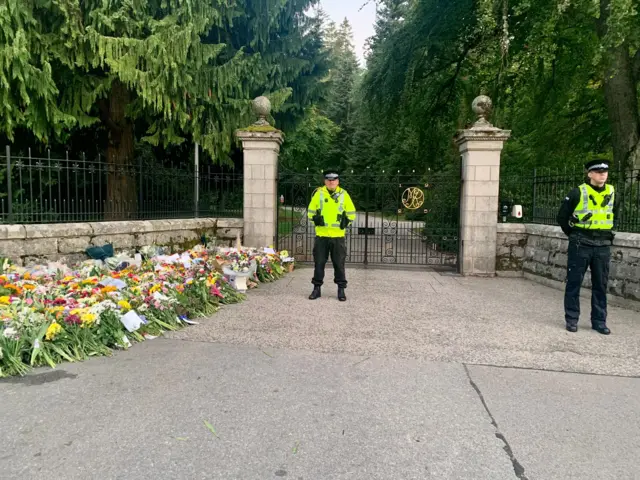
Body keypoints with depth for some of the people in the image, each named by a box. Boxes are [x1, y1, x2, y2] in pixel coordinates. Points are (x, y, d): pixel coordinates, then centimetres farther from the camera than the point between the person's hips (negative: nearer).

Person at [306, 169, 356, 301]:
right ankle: (317, 288, 18)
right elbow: (311, 211, 10)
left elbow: (351, 213, 9)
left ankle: (341, 290, 16)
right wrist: (315, 218, -2)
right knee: (319, 263, 6)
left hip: (338, 236, 0)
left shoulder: (344, 194, 4)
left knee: (339, 264, 5)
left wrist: (346, 221, -2)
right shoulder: (318, 193, 3)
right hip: (321, 235, 0)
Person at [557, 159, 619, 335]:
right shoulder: (577, 193, -8)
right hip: (581, 245, -4)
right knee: (574, 283, 2)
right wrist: (574, 235, 4)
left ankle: (599, 321, 20)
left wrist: (608, 233, 15)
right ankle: (571, 319, 12)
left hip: (603, 246, 4)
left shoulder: (612, 193, 6)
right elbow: (562, 217, -1)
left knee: (600, 285, 9)